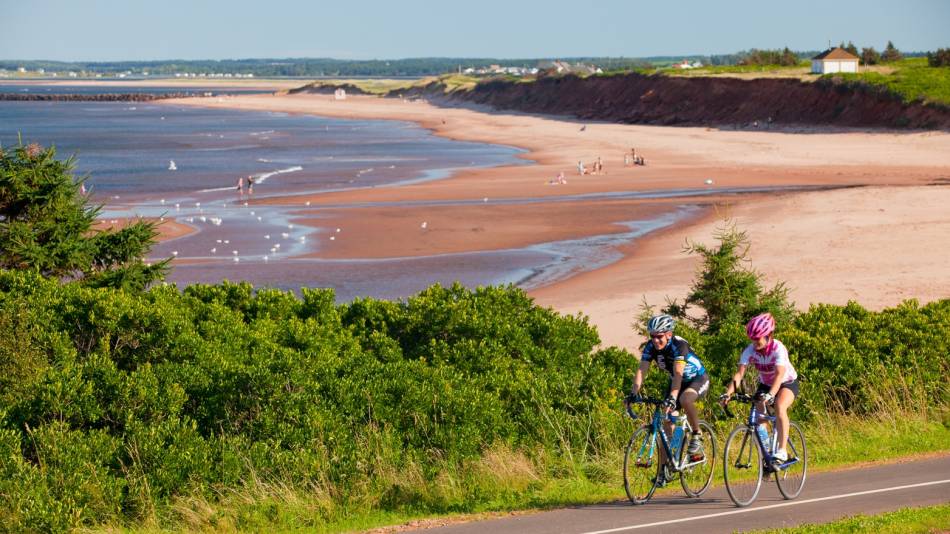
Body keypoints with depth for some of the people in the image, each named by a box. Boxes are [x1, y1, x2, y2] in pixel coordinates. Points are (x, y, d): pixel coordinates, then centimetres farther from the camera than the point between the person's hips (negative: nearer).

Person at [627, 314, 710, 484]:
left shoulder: (679, 345, -32)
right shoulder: (651, 347, -16)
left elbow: (678, 373, -42)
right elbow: (641, 370, -22)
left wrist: (672, 398, -53)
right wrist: (634, 393, -37)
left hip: (698, 379, -6)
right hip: (677, 381, 6)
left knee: (685, 399, -39)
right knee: (667, 424, -3)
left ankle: (697, 435, -15)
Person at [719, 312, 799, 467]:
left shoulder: (778, 349, -30)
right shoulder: (750, 350, -19)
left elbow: (779, 375, -42)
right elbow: (740, 373, -28)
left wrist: (770, 395, -59)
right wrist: (728, 392, -45)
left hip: (787, 383, -5)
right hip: (765, 384, 5)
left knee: (780, 407, -32)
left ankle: (782, 451, -31)